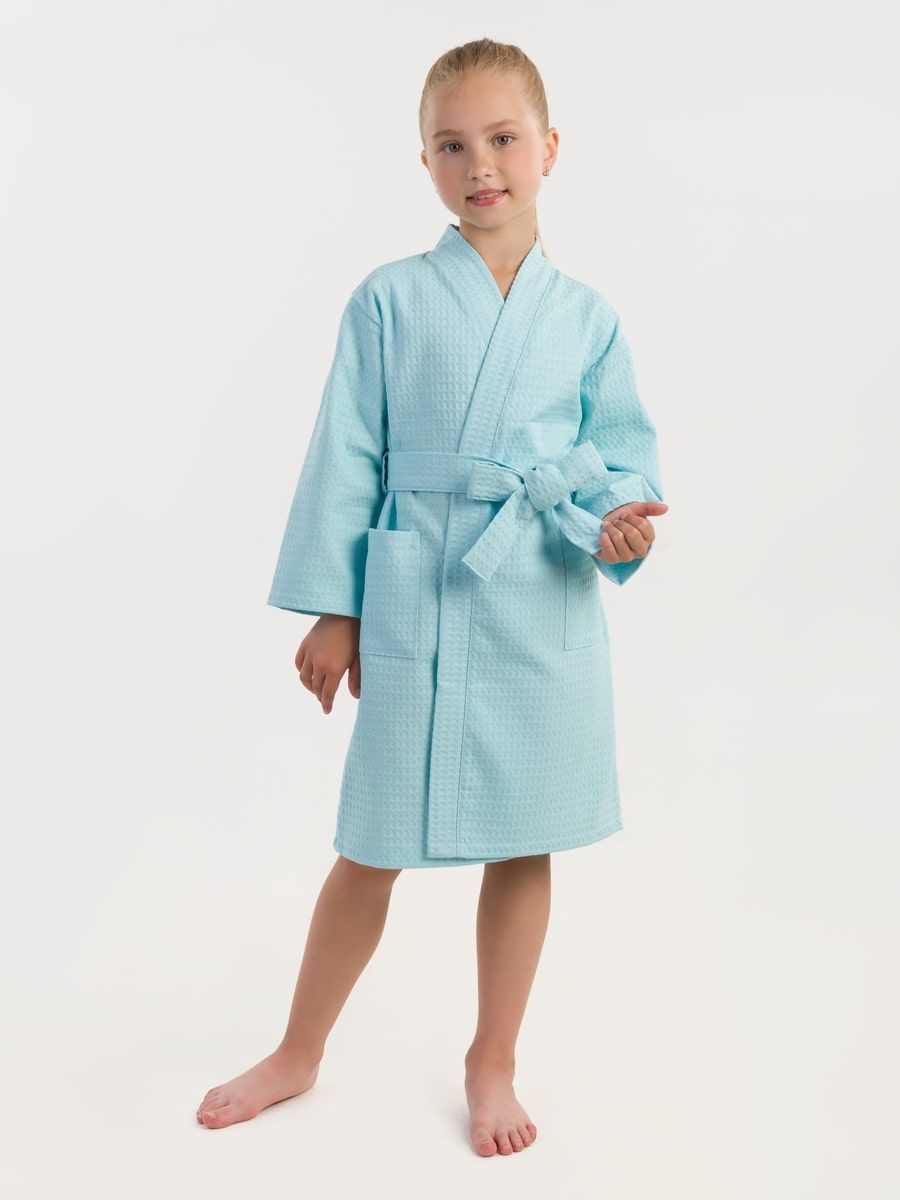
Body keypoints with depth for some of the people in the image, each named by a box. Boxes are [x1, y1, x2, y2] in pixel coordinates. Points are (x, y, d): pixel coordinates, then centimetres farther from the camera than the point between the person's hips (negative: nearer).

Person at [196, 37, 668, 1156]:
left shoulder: (585, 315, 5)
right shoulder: (389, 300, 0)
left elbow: (621, 447, 8)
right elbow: (346, 457, 1)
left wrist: (616, 517, -15)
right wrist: (332, 608, 0)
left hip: (544, 607, 2)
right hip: (412, 601, -1)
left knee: (523, 844, 12)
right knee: (372, 847, 9)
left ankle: (491, 1064, 33)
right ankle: (298, 1055, 32)